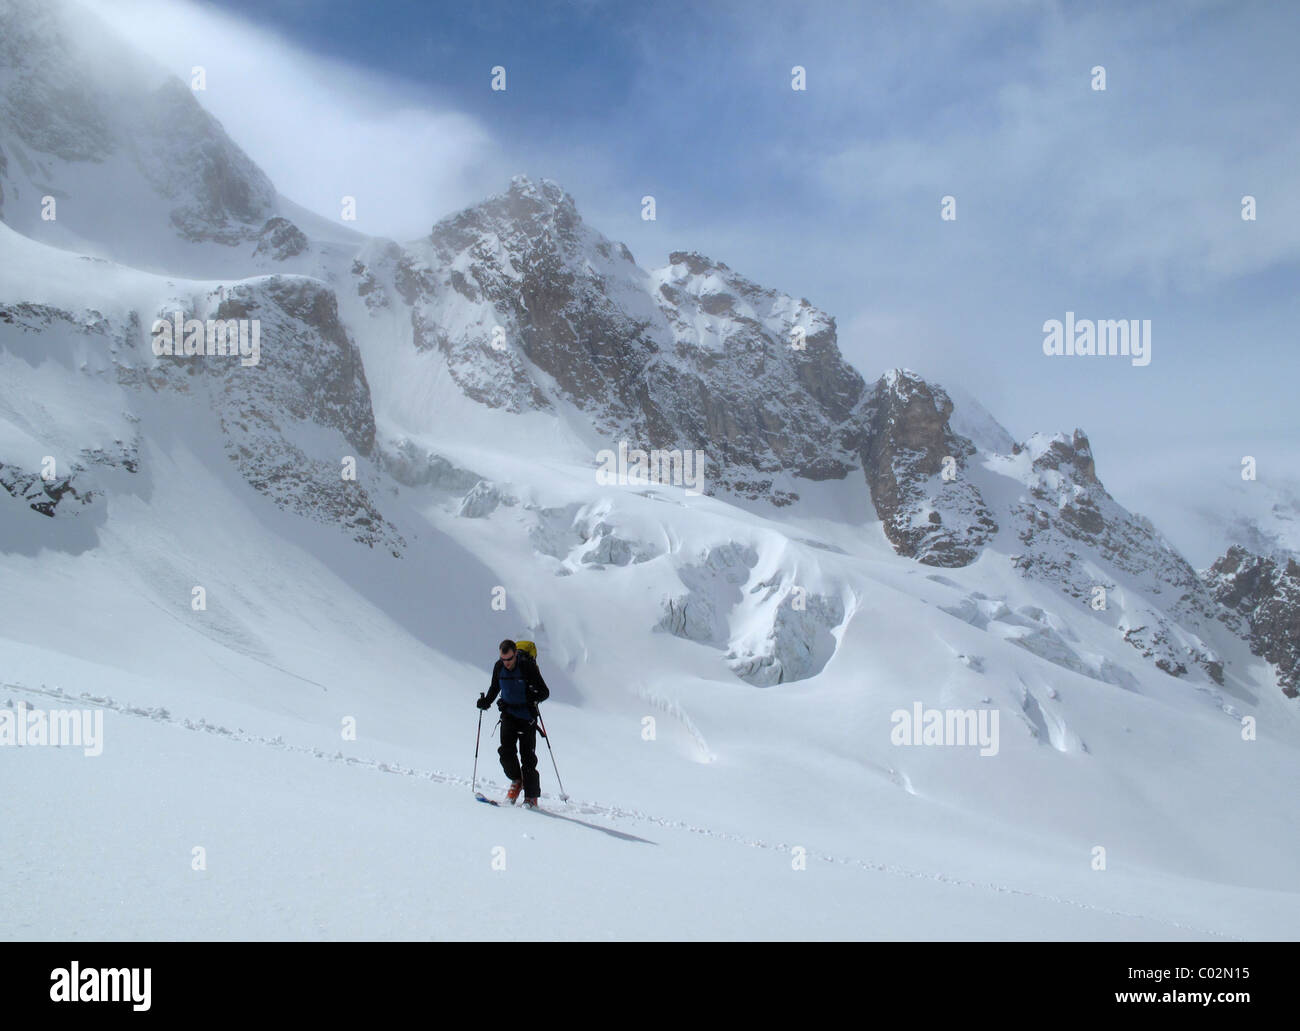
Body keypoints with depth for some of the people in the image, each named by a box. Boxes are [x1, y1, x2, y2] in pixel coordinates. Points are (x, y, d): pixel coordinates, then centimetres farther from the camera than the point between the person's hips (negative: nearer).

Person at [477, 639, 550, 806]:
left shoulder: (528, 666, -16)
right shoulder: (499, 667, -3)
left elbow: (545, 692, -13)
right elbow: (495, 687, 16)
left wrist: (532, 697, -34)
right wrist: (486, 701, -2)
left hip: (527, 716, -4)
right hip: (508, 715, 4)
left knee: (527, 757, -6)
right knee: (506, 751, -11)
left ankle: (531, 797, 2)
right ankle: (516, 780, 16)